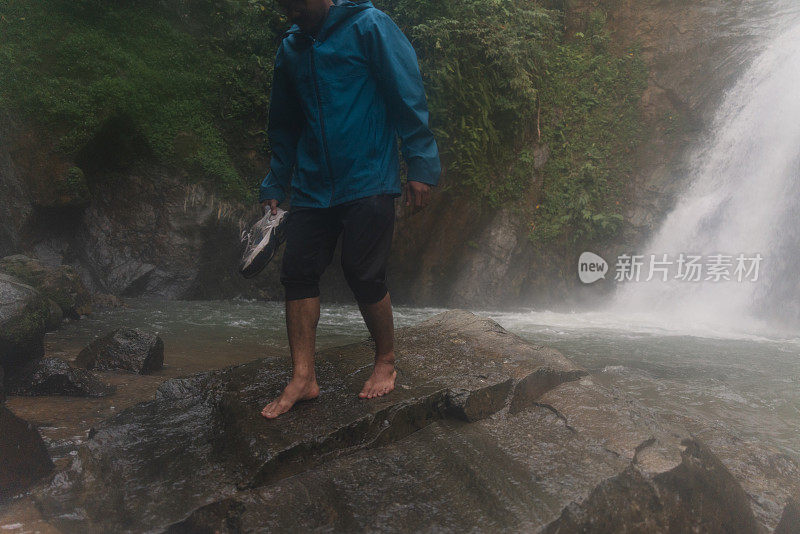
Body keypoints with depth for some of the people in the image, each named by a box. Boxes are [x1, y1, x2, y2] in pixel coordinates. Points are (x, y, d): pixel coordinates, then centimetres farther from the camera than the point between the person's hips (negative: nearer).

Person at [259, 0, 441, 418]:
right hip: (312, 187, 6)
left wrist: (421, 166, -12)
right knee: (297, 273, 0)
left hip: (368, 181, -6)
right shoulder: (290, 47, 14)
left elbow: (408, 97, -7)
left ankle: (386, 363, 18)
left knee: (364, 275, -4)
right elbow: (283, 127, 21)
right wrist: (274, 187, 19)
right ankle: (303, 378, 9)